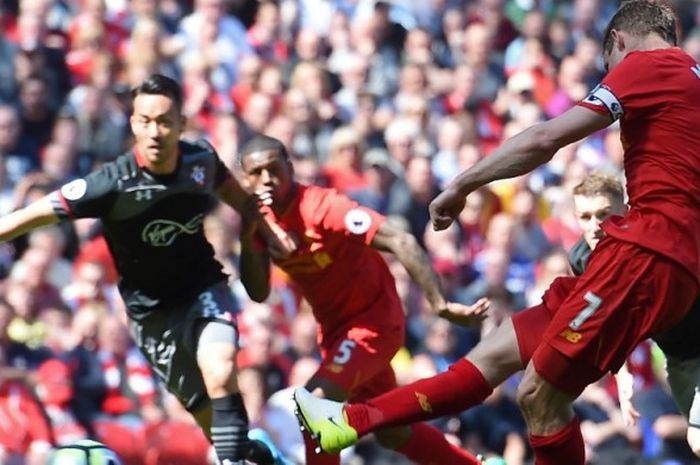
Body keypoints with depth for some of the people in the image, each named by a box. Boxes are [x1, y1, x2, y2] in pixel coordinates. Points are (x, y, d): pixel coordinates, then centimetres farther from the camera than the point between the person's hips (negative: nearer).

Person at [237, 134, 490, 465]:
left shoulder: (322, 206, -26)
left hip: (373, 320, -8)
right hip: (334, 327, 8)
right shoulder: (261, 218, -5)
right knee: (392, 432, 16)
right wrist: (247, 239, -24)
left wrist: (440, 305, -37)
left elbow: (400, 243, -31)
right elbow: (259, 293, -8)